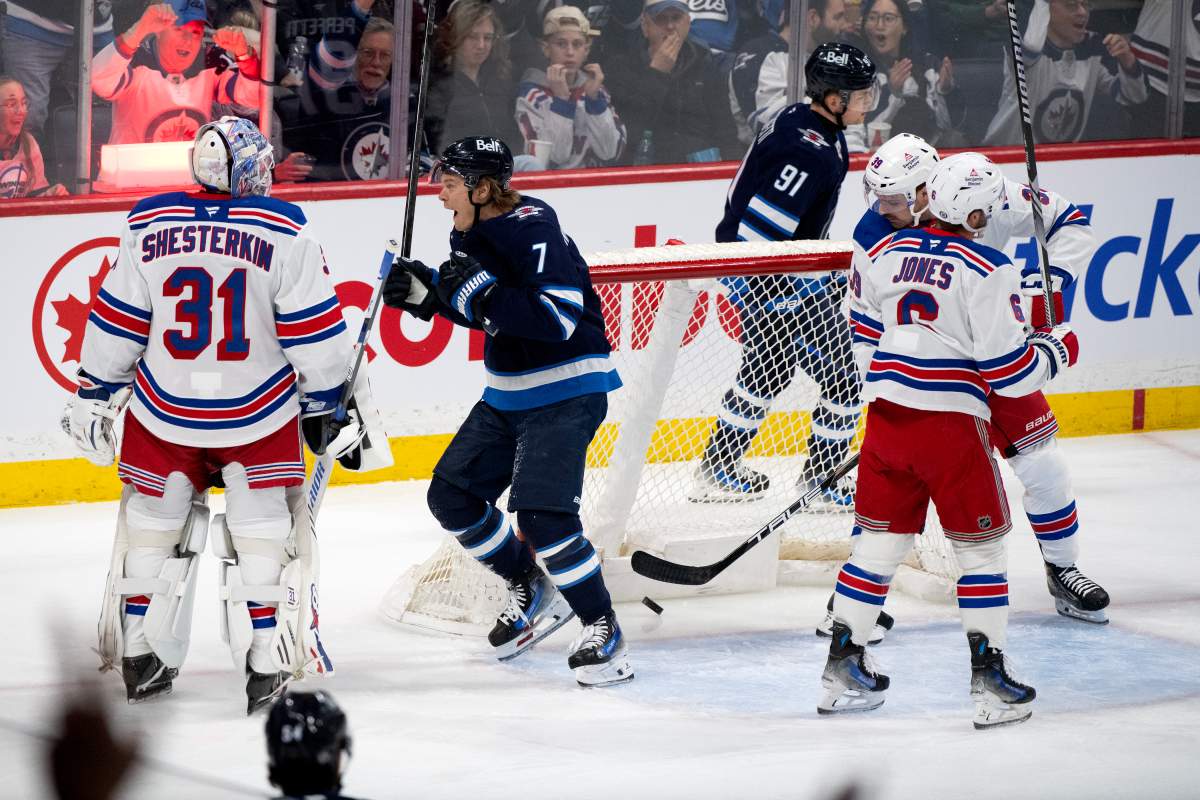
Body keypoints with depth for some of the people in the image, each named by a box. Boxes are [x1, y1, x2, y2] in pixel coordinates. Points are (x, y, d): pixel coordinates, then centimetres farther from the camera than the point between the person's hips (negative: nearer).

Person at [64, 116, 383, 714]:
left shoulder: (148, 227, -4)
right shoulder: (285, 234, -10)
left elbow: (116, 324, 2)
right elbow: (315, 333, -7)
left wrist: (93, 398, 13)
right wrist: (329, 406, 4)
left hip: (164, 412, 2)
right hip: (258, 413, -2)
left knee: (152, 529, 16)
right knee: (263, 536, 7)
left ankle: (139, 662, 21)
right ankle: (268, 668, 3)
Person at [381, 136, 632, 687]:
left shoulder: (534, 230, -22)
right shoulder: (469, 234, 5)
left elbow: (559, 319, -30)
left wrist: (481, 291, -32)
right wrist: (426, 293, 3)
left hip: (567, 390, -10)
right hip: (508, 392, 10)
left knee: (541, 513, -21)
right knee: (451, 496, 7)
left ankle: (602, 628, -6)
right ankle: (532, 593, 23)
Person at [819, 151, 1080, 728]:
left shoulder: (885, 254, 5)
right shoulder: (987, 270, -12)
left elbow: (864, 341, 17)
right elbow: (1010, 370, -11)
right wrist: (1057, 348, 7)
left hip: (886, 415, 5)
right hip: (952, 422, -5)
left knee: (879, 540, 15)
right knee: (980, 547, 6)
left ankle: (842, 668, 18)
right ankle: (989, 679, 4)